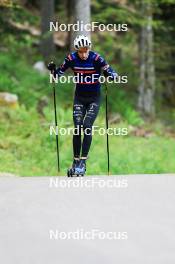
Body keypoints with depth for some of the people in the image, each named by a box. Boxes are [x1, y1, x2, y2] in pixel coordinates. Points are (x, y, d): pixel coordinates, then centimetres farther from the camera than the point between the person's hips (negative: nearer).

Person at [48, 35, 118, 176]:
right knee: (77, 129, -6)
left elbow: (112, 74, -15)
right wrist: (53, 70, -20)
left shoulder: (96, 58, -17)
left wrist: (110, 75, -38)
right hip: (79, 97, 2)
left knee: (87, 126, -17)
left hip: (94, 97, -2)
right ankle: (76, 161, 5)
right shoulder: (72, 58, -10)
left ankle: (83, 161, -13)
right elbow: (59, 73, 1)